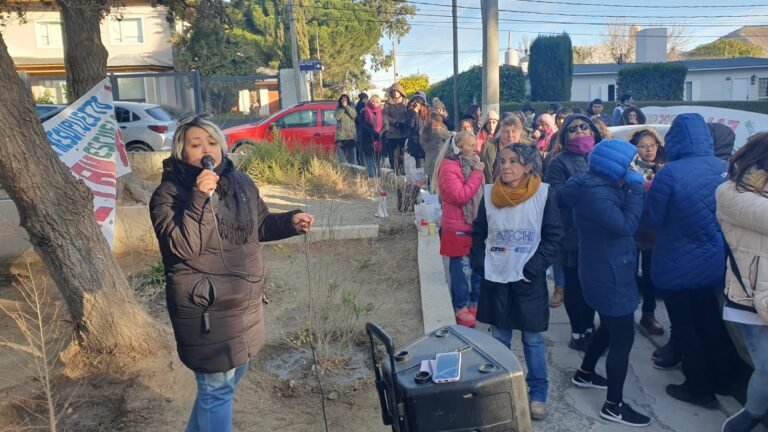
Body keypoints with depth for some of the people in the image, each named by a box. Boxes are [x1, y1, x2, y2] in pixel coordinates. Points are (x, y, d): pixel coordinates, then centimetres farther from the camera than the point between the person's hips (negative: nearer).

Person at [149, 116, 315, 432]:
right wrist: (200, 199, -32)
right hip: (206, 308, -7)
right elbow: (182, 247, -25)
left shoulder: (240, 182, 4)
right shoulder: (169, 193, -14)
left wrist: (289, 221, -1)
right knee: (217, 388, 3)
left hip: (244, 303, 8)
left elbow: (260, 225, 16)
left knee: (233, 375, 25)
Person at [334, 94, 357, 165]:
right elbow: (337, 117, -10)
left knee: (352, 153, -1)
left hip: (351, 133, 0)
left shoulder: (351, 107, 9)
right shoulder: (338, 108, 9)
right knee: (342, 153, -3)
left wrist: (346, 106, -12)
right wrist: (342, 107, -10)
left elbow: (354, 115, -11)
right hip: (341, 134, 0)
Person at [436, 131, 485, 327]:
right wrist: (477, 174, -20)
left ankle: (475, 303, 28)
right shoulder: (449, 168, -15)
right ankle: (460, 308, 14)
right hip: (458, 228, -8)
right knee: (462, 269, -1)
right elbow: (460, 196, -24)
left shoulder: (472, 164, 12)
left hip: (476, 225, 8)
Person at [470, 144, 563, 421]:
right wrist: (479, 266, -2)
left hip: (529, 279, -2)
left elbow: (554, 237, -6)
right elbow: (478, 234, 8)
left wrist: (533, 268, -13)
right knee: (499, 338, 14)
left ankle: (538, 394, 24)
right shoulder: (489, 194, 1)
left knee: (533, 339, 7)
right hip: (495, 278, 3)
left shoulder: (544, 193, -7)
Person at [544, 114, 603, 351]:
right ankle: (578, 333, 17)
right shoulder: (560, 162, -3)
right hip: (573, 234, -5)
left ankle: (589, 328, 31)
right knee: (575, 284, 4)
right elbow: (555, 195, -15)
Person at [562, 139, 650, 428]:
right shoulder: (595, 193, -24)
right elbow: (626, 226, -28)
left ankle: (585, 373, 43)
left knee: (610, 327, 25)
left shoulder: (602, 186, 8)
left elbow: (620, 220, 12)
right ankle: (614, 405, 9)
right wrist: (636, 189, -23)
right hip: (609, 273, -11)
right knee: (623, 336, -3)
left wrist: (632, 189, 1)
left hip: (607, 270, 11)